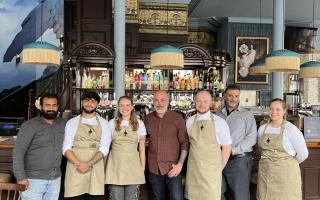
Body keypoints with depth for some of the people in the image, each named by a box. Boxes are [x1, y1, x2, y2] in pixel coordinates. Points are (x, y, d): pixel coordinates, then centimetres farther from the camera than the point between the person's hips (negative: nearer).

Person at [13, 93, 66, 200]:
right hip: (33, 180, -4)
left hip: (55, 179, 5)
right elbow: (18, 152, -11)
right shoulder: (30, 126, -9)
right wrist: (21, 177, -18)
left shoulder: (63, 124, 5)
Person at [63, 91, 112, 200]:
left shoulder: (103, 123, 8)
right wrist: (79, 164, -15)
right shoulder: (72, 122, 8)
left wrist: (89, 164, -16)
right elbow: (66, 148, 1)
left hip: (95, 169, 0)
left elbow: (104, 148, -1)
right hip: (75, 169, 0)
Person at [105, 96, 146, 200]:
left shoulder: (139, 124, 3)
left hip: (133, 165, 0)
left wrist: (143, 169, 3)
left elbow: (142, 149, 6)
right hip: (115, 164, 0)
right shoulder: (112, 123, 3)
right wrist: (105, 167, 3)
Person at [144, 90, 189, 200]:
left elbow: (185, 142, -5)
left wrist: (180, 164, -11)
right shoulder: (148, 118, 4)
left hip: (172, 167, -3)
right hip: (154, 168, 3)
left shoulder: (177, 118, -5)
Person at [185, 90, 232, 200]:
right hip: (193, 170, 2)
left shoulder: (219, 122, -4)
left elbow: (227, 147, 0)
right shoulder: (189, 121, 4)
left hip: (211, 171, -2)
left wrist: (219, 168, 1)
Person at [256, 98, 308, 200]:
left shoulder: (291, 129, -9)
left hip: (286, 175, -4)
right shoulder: (262, 129, 6)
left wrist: (288, 164, 9)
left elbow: (303, 154, -4)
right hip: (264, 174, 4)